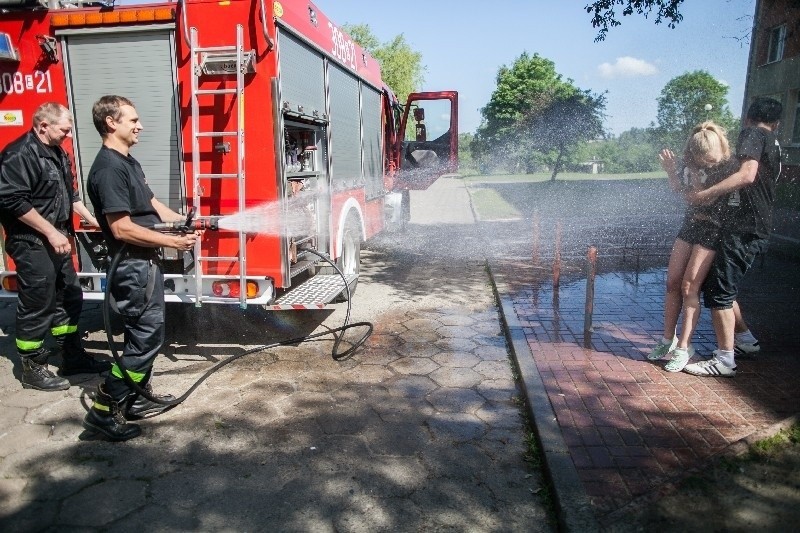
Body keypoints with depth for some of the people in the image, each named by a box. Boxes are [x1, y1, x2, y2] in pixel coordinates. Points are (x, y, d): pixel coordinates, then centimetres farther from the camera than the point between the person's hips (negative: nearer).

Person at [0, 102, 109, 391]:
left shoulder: (57, 153, 13)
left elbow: (69, 194, 21)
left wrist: (93, 221, 15)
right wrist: (51, 232, -21)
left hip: (56, 242, 10)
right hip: (32, 244, -9)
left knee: (69, 297, 14)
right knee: (37, 306, 0)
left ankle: (73, 357, 26)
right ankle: (33, 369, 14)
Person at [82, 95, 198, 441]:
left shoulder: (128, 162, 13)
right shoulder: (108, 168, -19)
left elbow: (152, 205, 19)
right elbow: (122, 229, -24)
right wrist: (173, 242, -19)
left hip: (145, 263, 10)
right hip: (134, 267, -10)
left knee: (147, 334, 17)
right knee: (145, 338, -4)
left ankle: (138, 398, 30)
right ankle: (105, 411, 6)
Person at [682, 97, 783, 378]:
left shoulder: (753, 134, -6)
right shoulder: (774, 144, 20)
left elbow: (747, 174, -23)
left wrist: (706, 194, -24)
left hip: (742, 228, -9)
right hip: (754, 228, 9)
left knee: (718, 291, -7)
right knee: (720, 286, 18)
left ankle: (725, 360, -2)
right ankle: (745, 339, 29)